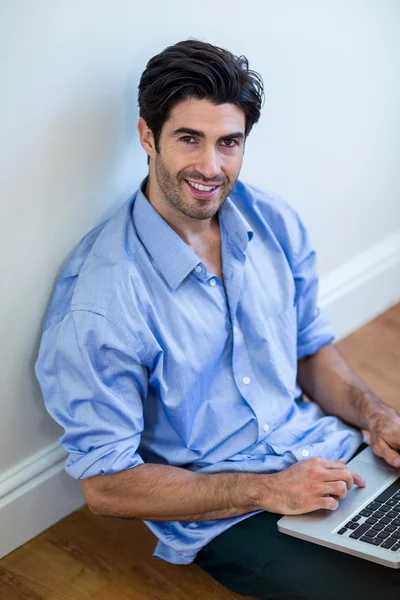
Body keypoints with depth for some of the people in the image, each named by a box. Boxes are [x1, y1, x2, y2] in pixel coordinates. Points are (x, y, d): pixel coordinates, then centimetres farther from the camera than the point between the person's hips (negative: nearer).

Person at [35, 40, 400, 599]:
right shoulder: (99, 298, -21)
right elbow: (105, 484, -16)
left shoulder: (275, 222, -1)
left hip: (327, 453, 6)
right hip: (225, 519, -6)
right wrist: (268, 490, -20)